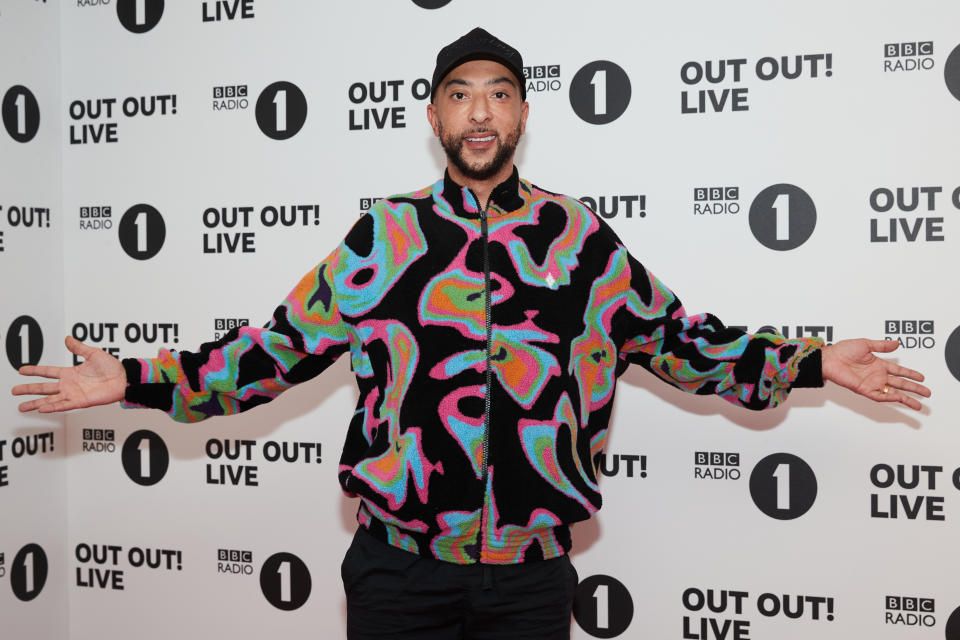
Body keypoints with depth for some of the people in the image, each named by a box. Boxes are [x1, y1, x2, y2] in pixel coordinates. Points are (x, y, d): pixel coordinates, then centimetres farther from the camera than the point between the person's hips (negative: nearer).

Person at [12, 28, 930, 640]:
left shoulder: (581, 240, 3)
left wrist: (813, 364, 4)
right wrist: (136, 382, -2)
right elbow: (283, 346, 3)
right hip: (400, 566, 0)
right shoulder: (384, 236, 1)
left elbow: (673, 339, 9)